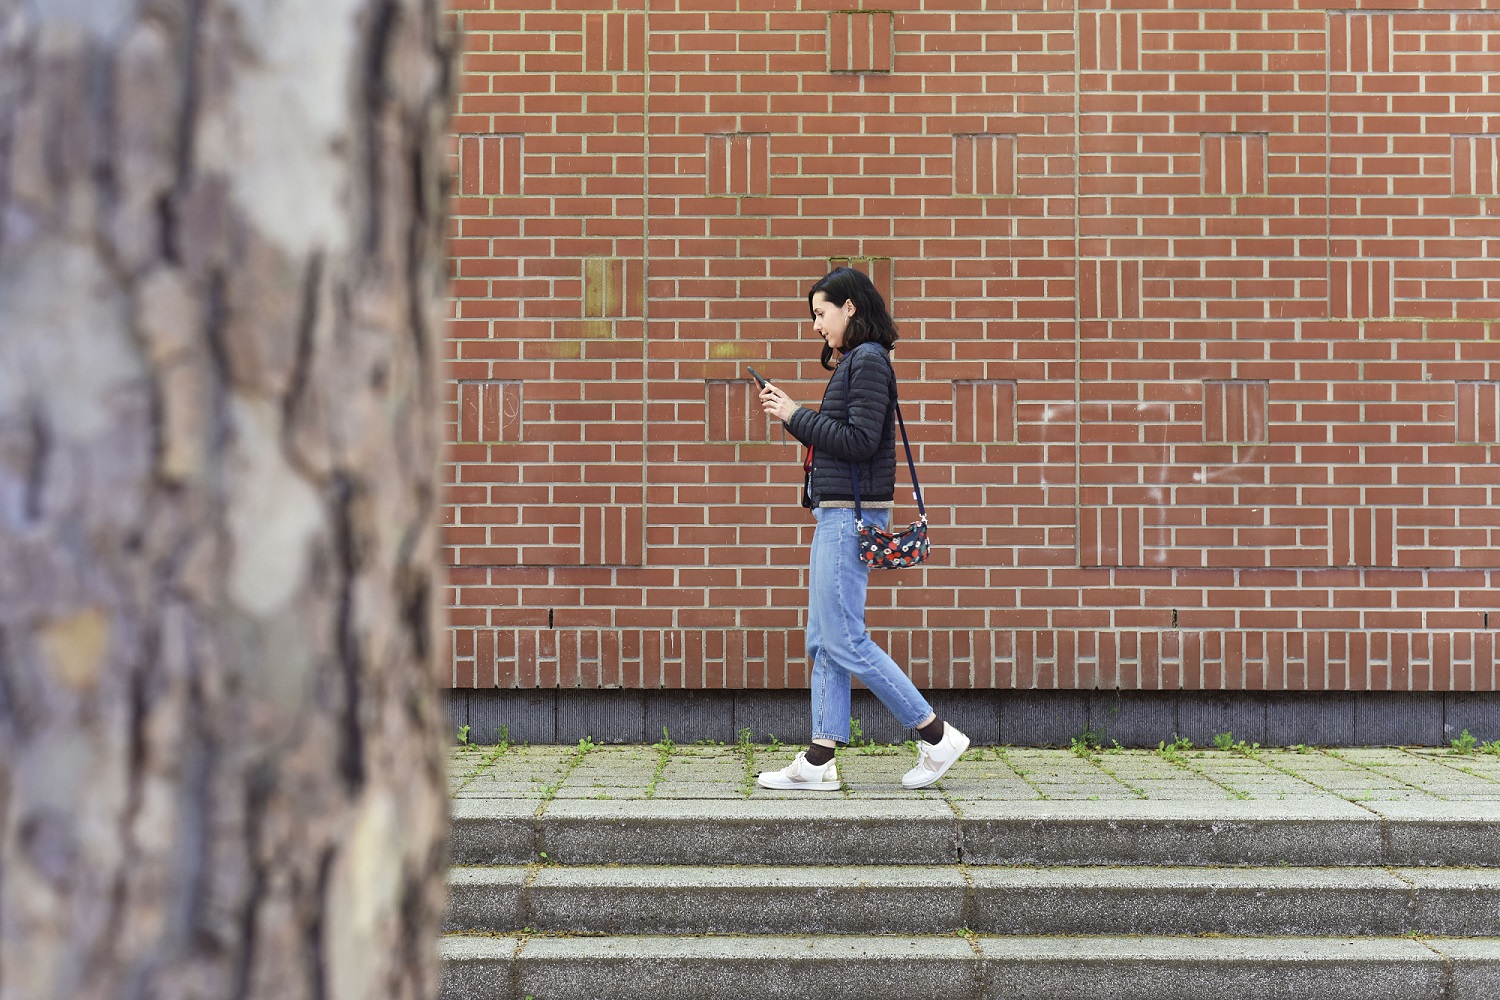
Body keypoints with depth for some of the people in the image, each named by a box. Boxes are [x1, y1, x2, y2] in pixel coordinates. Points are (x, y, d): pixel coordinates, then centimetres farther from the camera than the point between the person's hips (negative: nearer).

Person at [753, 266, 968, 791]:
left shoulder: (869, 361, -11)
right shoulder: (854, 363, 18)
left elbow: (858, 441, -19)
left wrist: (796, 415, -12)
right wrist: (793, 415, 10)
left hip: (852, 515, -10)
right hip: (837, 514, 10)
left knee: (844, 641, -8)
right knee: (823, 641, 9)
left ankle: (937, 736, 0)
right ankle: (819, 762, 11)